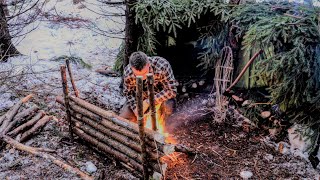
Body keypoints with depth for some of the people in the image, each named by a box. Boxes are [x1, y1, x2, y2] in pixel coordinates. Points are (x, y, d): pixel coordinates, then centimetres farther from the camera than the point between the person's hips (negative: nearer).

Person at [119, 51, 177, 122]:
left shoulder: (162, 66, -34)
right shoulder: (128, 72, -23)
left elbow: (172, 91, -30)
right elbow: (128, 93, -6)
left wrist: (148, 102, -32)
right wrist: (136, 109, -23)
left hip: (162, 97, -3)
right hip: (142, 98, 3)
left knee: (167, 106, -36)